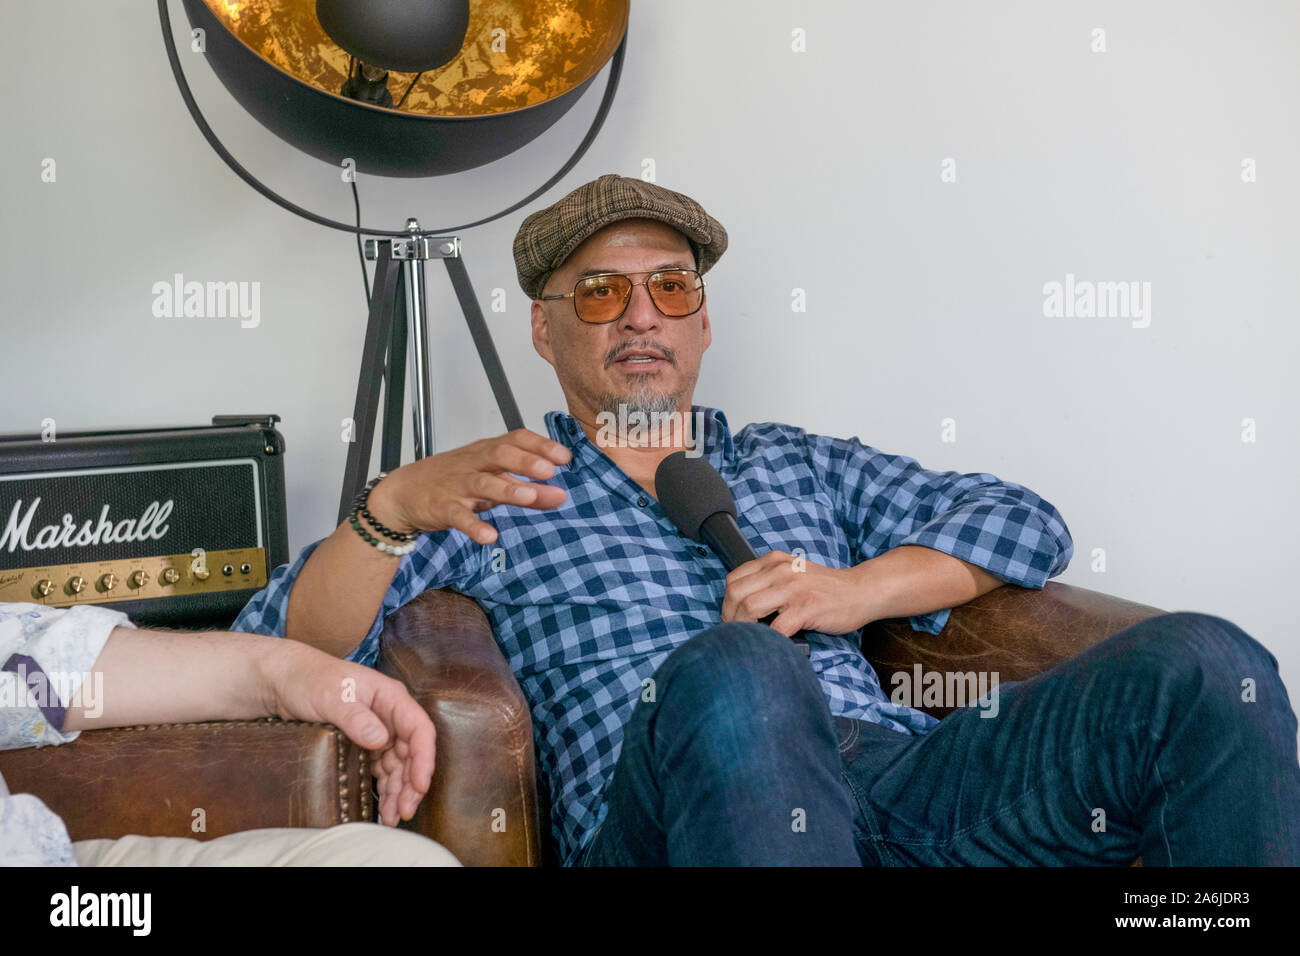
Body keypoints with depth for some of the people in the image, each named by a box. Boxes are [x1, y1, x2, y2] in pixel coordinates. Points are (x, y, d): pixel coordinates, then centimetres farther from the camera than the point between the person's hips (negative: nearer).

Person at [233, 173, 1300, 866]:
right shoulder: (489, 497, 19)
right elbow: (286, 650, 8)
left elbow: (1027, 522, 21)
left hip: (897, 766, 4)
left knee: (1202, 664, -20)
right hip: (659, 810, -3)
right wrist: (392, 508, -12)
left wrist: (857, 589, 2)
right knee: (730, 668, -39)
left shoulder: (800, 463, 28)